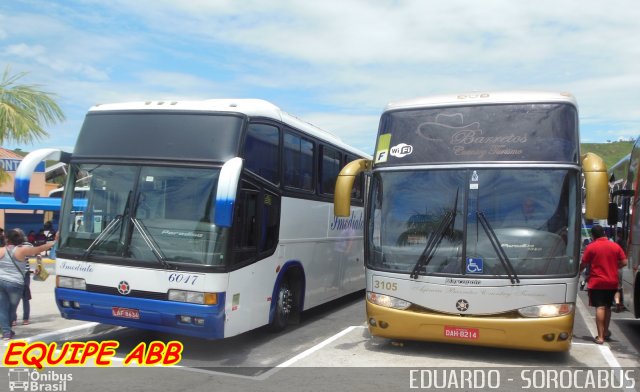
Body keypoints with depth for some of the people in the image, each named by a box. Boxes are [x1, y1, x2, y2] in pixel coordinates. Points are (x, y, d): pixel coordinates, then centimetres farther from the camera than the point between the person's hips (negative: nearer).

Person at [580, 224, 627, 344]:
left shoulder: (591, 247, -9)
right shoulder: (615, 246, 2)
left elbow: (583, 264, -6)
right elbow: (624, 262, 2)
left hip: (597, 282, -4)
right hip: (612, 282, 4)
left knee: (600, 308, -5)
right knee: (607, 307, 19)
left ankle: (600, 336, -10)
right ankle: (606, 331, 31)